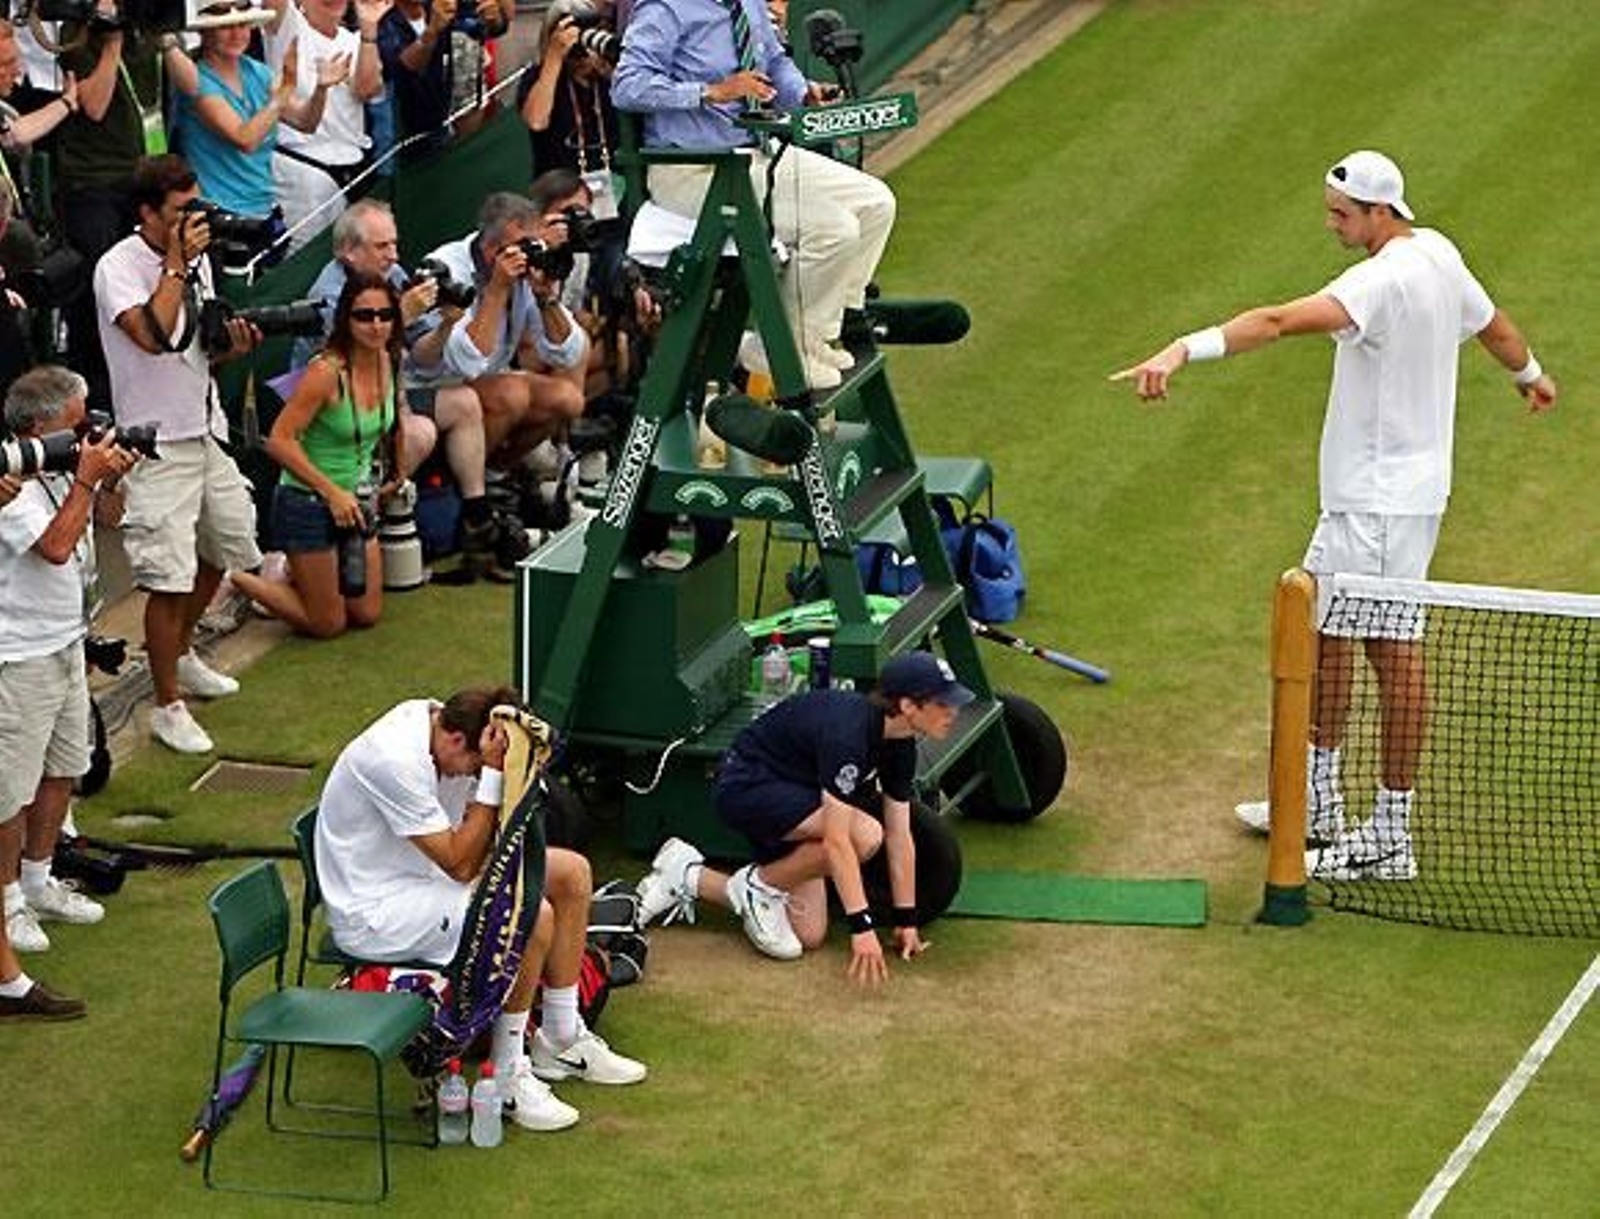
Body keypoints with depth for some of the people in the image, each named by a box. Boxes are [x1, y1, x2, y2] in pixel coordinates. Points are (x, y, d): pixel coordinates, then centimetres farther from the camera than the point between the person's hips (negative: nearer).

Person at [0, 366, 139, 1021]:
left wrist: (110, 478, -5)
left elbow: (106, 515, 15)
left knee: (63, 769, 21)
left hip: (65, 643, 9)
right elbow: (55, 546, -32)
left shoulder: (62, 467, 1)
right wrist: (85, 479, -26)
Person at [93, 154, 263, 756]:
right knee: (170, 579, -8)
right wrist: (176, 264, -25)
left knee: (224, 548, 21)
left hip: (207, 430, 8)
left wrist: (229, 342, -2)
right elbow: (152, 335, -32)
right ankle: (167, 707, 4)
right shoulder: (119, 267, -16)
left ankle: (180, 652, 44)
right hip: (158, 443, -8)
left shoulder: (196, 259, 8)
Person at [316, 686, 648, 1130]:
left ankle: (562, 1040, 15)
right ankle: (506, 1077, -11)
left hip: (425, 875, 10)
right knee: (532, 916, -26)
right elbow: (459, 864, -27)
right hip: (374, 913, -10)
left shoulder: (436, 719, -5)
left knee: (572, 873, 5)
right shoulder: (395, 761, -32)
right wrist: (493, 774, -29)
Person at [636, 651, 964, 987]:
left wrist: (906, 921, 2)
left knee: (808, 937, 4)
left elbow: (899, 835, 2)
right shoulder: (845, 732, -33)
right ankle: (759, 883, -9)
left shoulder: (899, 745, -6)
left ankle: (688, 878, 16)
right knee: (864, 835, -31)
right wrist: (862, 927, -38)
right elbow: (836, 840, -36)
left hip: (793, 791, 9)